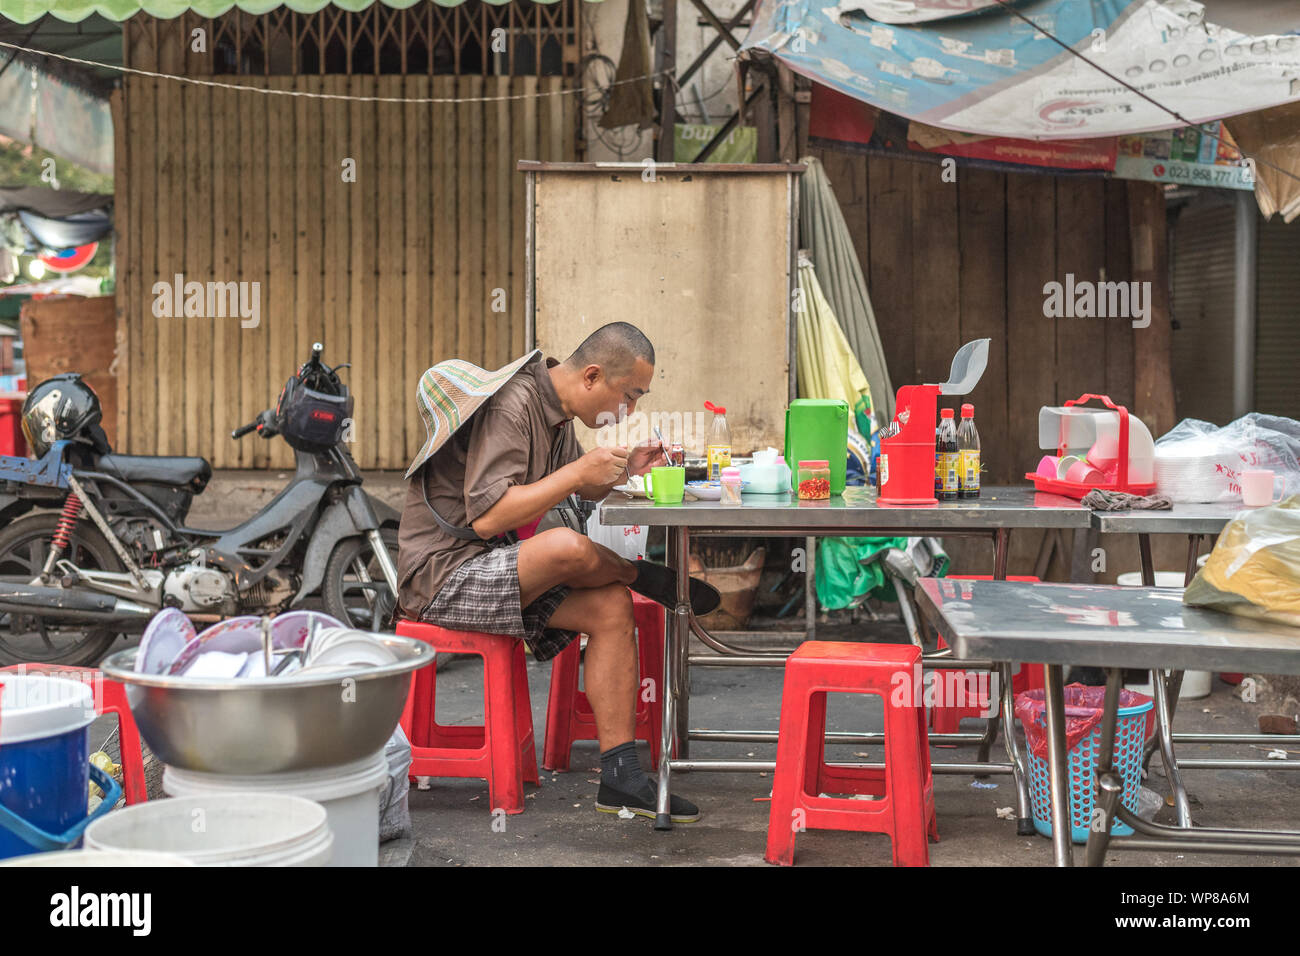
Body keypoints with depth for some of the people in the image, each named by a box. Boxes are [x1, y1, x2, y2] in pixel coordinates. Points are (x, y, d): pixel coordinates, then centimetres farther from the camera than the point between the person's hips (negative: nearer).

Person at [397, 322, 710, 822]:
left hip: (492, 565, 9)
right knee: (568, 546, -33)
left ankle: (620, 774, -9)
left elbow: (577, 491, 20)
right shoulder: (512, 405, -20)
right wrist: (579, 472, -26)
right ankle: (648, 578, 2)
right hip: (443, 570, -9)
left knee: (611, 607, -10)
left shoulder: (556, 407, 9)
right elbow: (486, 518, -28)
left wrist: (621, 468, 0)